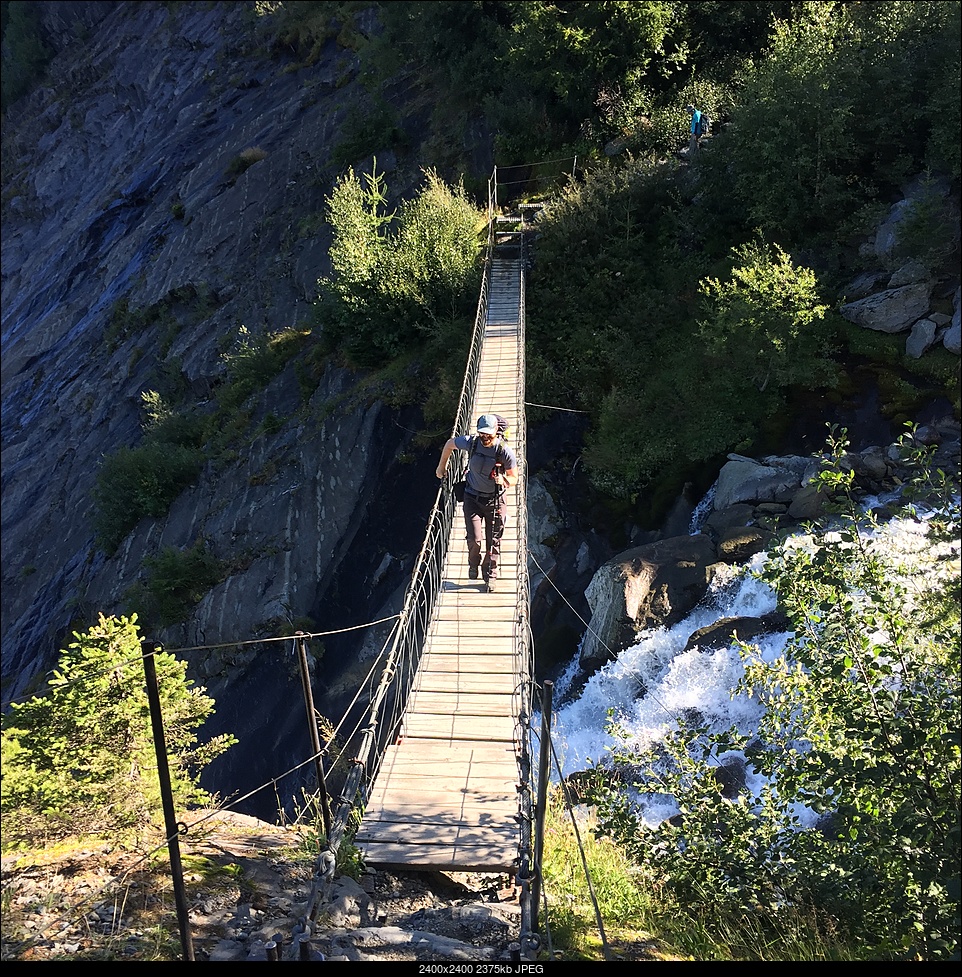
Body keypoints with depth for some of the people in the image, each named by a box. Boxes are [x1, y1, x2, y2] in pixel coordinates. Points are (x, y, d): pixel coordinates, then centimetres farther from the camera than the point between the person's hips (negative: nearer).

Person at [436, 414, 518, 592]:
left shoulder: (505, 452, -18)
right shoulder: (470, 442, -14)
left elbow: (514, 478, -8)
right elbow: (449, 443, 7)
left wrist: (504, 480, -31)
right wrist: (441, 466, 17)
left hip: (495, 500, 0)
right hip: (472, 497, 1)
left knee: (493, 542, 7)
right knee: (474, 539, -10)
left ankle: (490, 575, 30)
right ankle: (474, 563, 24)